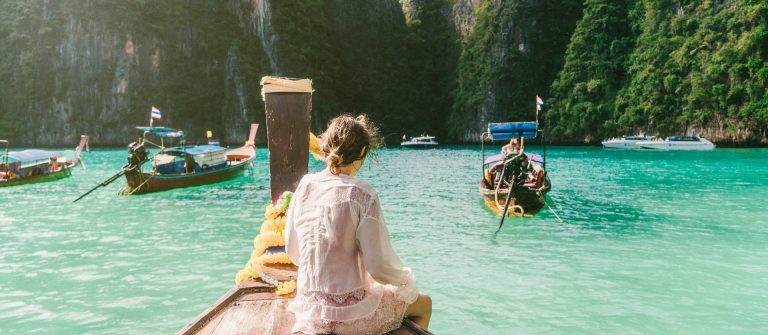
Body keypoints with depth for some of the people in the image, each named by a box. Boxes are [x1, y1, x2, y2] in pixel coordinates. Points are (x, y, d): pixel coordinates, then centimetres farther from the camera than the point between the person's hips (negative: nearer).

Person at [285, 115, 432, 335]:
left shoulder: (305, 186, -3)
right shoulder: (363, 194, -19)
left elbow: (292, 252, 6)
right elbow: (380, 265, -18)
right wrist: (407, 280, 3)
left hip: (308, 310, 6)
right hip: (349, 314, -6)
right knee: (424, 304, 21)